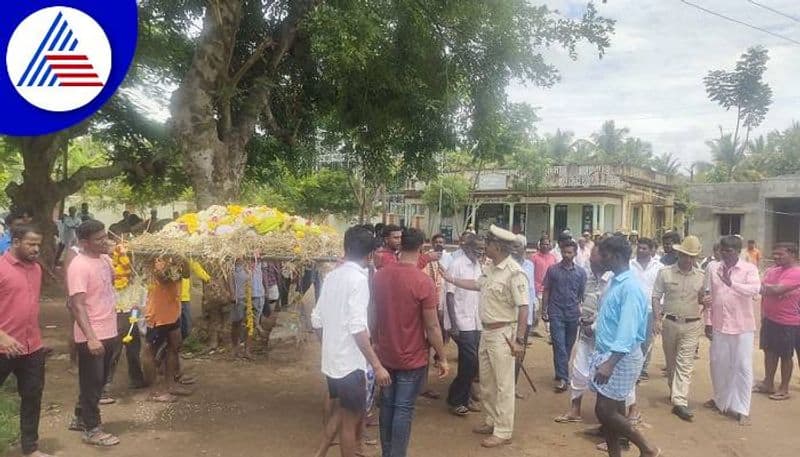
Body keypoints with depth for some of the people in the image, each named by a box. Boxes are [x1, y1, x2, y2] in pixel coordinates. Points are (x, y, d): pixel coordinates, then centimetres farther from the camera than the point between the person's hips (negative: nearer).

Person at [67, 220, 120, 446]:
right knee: (91, 383, 5)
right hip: (92, 338, -8)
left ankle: (81, 418, 38)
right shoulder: (79, 266, -20)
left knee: (99, 381, 20)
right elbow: (77, 305, -24)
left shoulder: (105, 259, 5)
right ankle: (92, 429, 18)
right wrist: (90, 337, -29)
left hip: (109, 332, 8)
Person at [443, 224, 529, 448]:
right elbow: (477, 285, 23)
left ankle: (503, 432, 14)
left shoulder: (514, 272, -21)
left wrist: (519, 340, -22)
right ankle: (492, 421, 35)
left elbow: (523, 307, -22)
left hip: (503, 334, -9)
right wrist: (449, 278, 22)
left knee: (503, 385, 3)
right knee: (486, 382, 19)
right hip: (486, 332, 9)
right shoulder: (491, 268, 5)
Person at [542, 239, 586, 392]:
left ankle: (562, 373, 27)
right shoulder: (552, 270, -1)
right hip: (556, 313, -2)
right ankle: (562, 377, -4)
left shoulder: (581, 272, 3)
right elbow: (546, 291, 3)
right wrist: (543, 310, 0)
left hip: (573, 314, 2)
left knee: (568, 346, 12)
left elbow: (583, 294, 7)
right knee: (559, 345, -6)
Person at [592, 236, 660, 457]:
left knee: (605, 411, -6)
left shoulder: (630, 287, -19)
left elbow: (628, 329, -26)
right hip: (607, 354, 9)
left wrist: (610, 363, -33)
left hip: (621, 358, -9)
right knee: (610, 411, 12)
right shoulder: (614, 282, 10)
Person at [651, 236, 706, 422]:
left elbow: (703, 298, 11)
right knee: (671, 361, 15)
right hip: (670, 322, 0)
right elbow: (656, 297, -1)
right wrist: (657, 319, -10)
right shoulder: (665, 272, -4)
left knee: (685, 364, -5)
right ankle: (675, 391, 36)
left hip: (692, 325, 0)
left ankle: (680, 402, -7)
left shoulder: (701, 276, 0)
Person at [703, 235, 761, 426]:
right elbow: (709, 296, 6)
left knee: (743, 367, 2)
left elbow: (755, 289, -25)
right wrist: (708, 322, 6)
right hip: (719, 325, 4)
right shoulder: (713, 267, 2)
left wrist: (731, 283, -39)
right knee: (718, 364, 15)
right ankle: (720, 399, 35)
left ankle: (742, 409, 11)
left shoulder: (749, 268, -6)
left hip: (742, 326, -3)